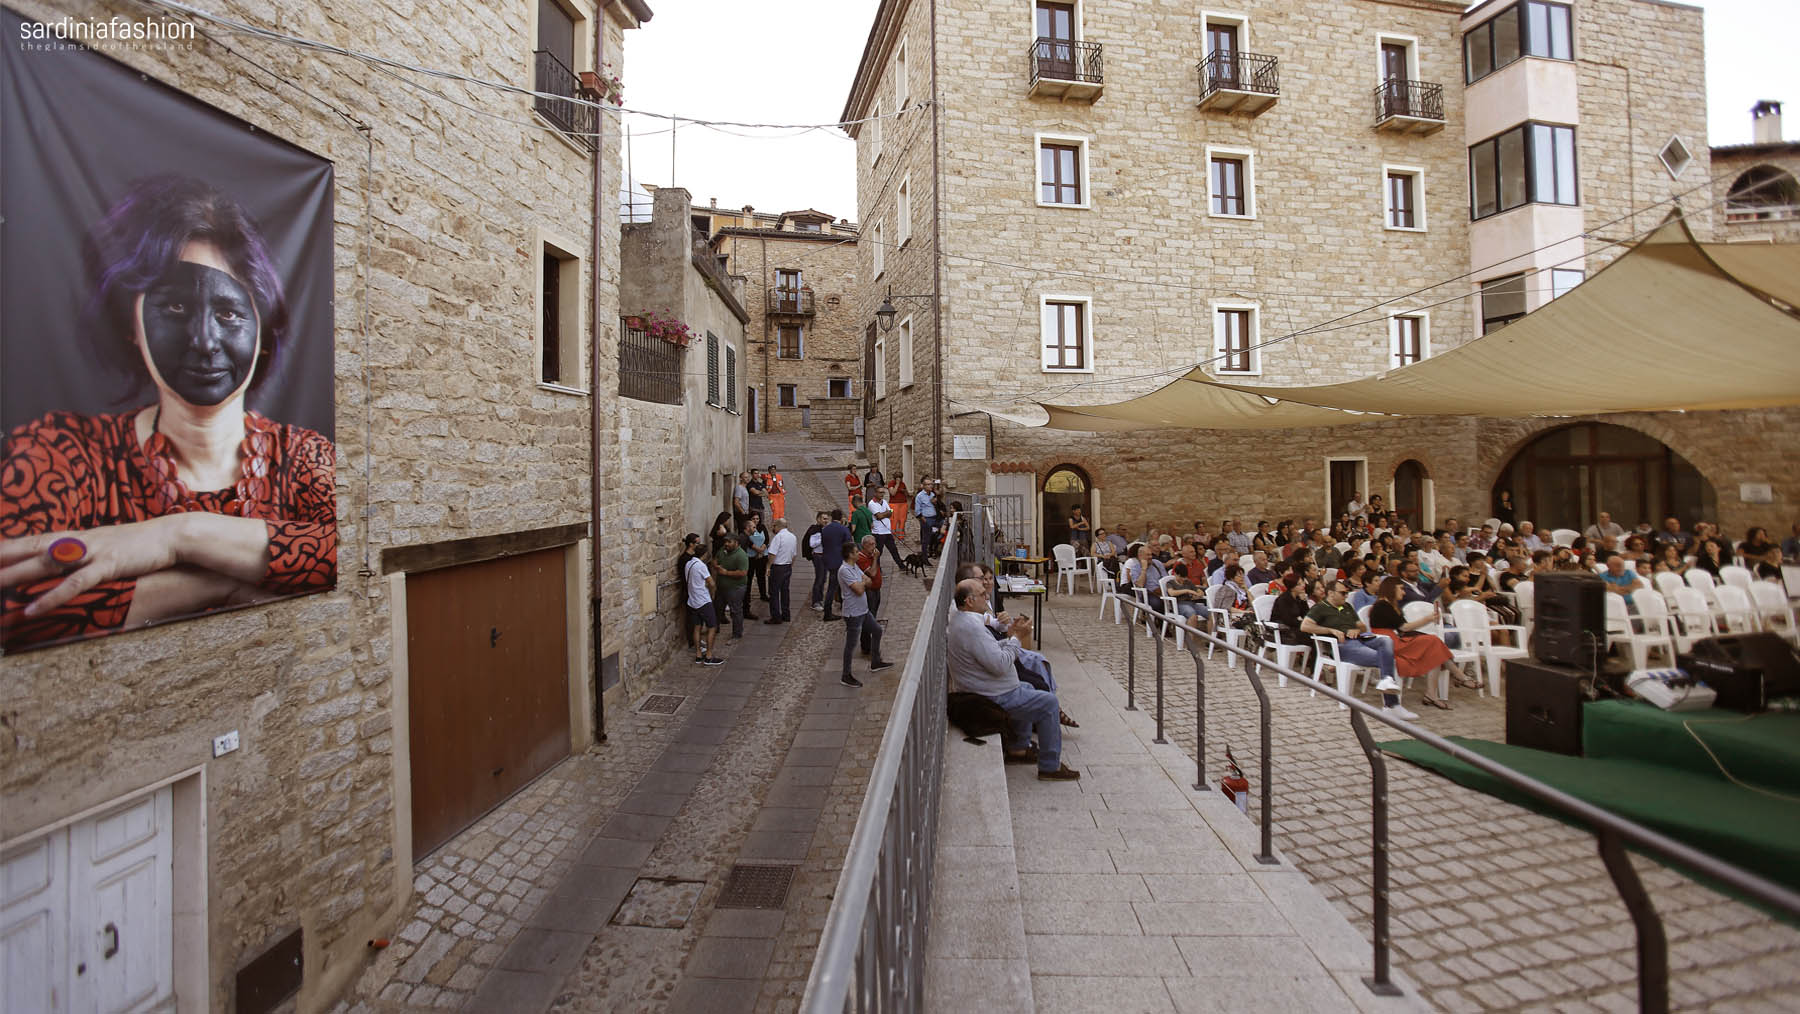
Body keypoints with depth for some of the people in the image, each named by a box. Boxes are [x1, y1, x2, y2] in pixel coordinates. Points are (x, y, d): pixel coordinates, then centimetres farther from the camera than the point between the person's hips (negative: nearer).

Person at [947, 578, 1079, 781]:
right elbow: (999, 665, -29)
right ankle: (1050, 767, 6)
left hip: (978, 690, 11)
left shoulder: (959, 619, 7)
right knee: (1048, 702, -3)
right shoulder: (972, 627, -28)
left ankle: (1018, 749, 33)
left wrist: (1013, 635, 4)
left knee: (1028, 689, 30)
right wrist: (1016, 637, -16)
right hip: (991, 698, -11)